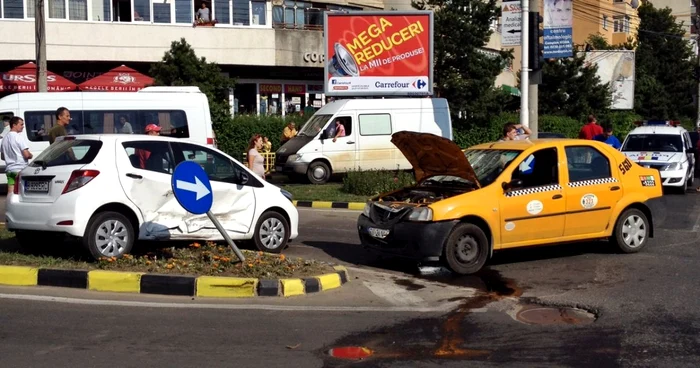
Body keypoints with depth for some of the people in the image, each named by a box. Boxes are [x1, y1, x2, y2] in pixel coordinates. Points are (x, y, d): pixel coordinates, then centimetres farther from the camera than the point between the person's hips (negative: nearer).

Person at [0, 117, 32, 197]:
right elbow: (26, 155, -18)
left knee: (10, 193, 3)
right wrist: (31, 156, 2)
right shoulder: (20, 137, -12)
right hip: (21, 169, -7)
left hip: (9, 169, 7)